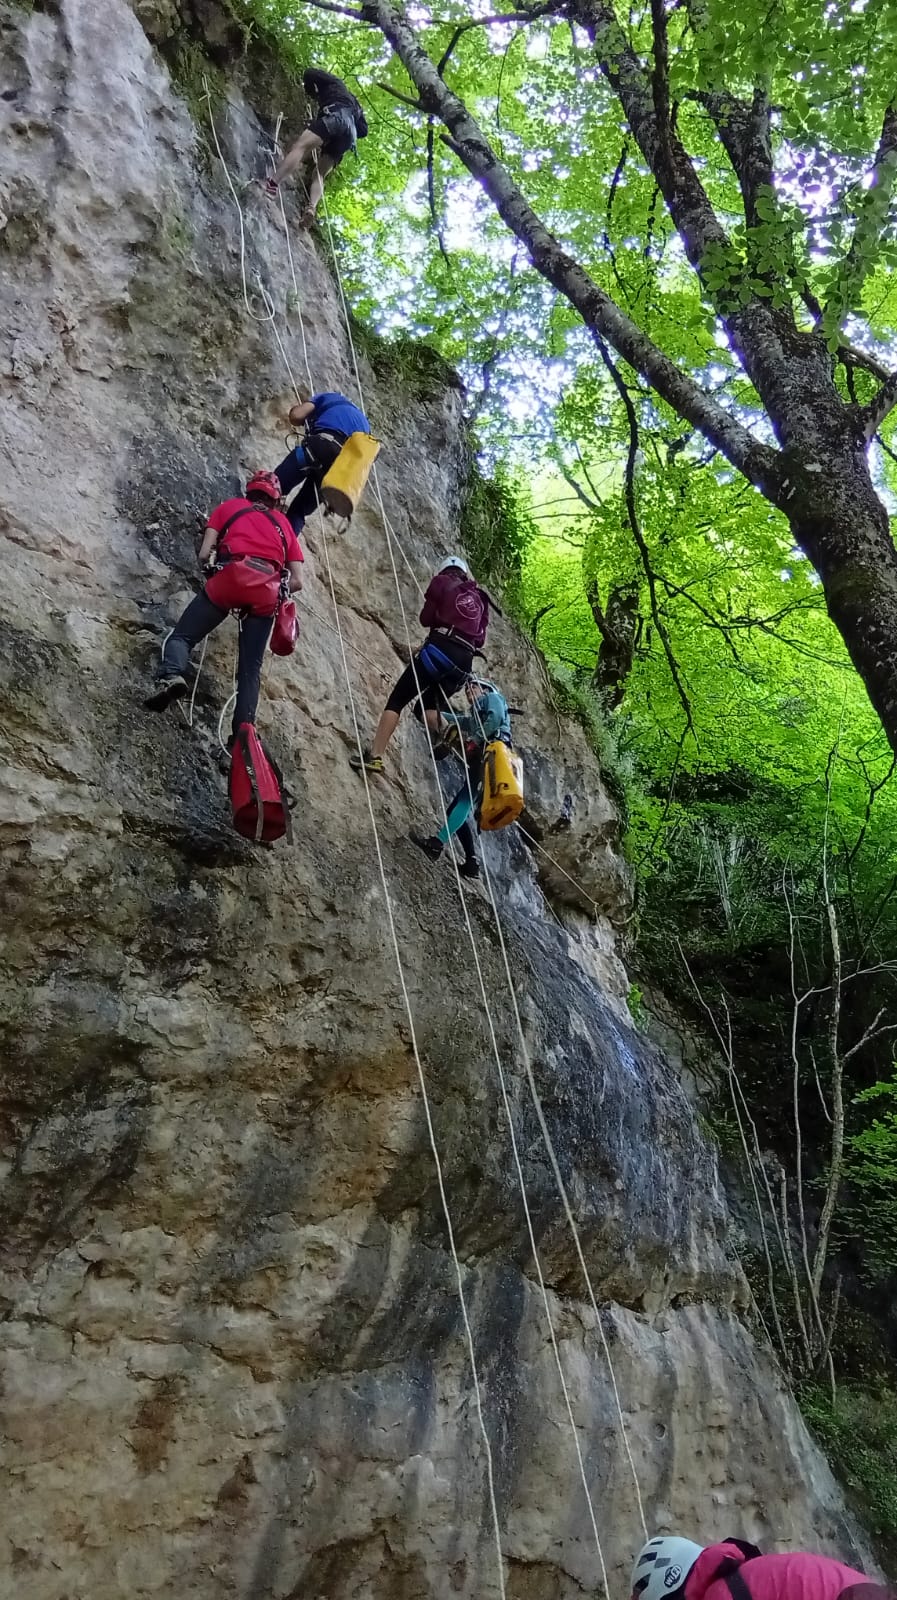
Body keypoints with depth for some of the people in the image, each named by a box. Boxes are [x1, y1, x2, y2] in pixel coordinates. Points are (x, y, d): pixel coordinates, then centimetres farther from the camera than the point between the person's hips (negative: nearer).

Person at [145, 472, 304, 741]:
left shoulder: (229, 506, 26)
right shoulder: (283, 523, 31)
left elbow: (204, 554, 14)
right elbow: (297, 581, 21)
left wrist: (212, 572, 33)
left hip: (231, 576, -2)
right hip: (269, 590, 2)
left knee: (182, 636, 9)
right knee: (250, 668, 7)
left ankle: (171, 675, -22)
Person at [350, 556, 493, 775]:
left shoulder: (441, 582, 12)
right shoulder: (480, 597, 24)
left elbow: (426, 618, 9)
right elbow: (480, 638, 17)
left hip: (439, 649, -5)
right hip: (464, 662, 5)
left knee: (397, 700, -2)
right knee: (428, 706, 21)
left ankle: (375, 756, -14)